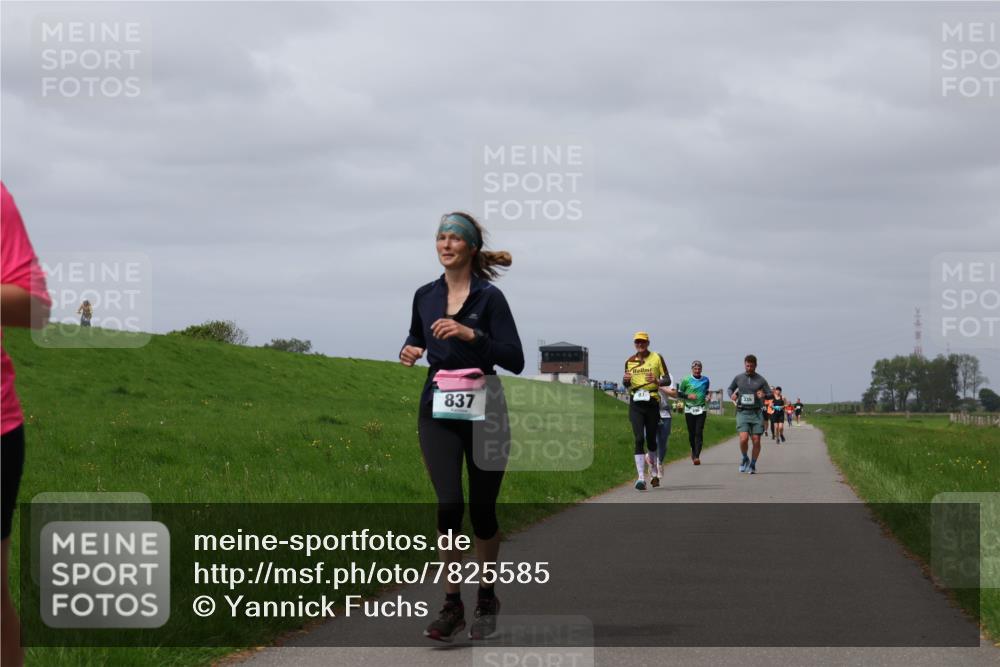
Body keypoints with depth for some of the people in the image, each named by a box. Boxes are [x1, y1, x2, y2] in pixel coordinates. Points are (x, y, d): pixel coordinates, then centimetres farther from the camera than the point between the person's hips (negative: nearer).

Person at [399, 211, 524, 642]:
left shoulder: (489, 297, -7)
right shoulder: (426, 296, 6)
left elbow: (515, 360, -11)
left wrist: (471, 334, -22)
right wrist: (410, 351, 1)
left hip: (483, 412, -2)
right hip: (438, 413, 2)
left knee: (482, 510, 5)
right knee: (449, 505, -12)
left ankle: (486, 598, 25)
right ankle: (451, 605, -4)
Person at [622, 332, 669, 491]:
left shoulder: (657, 358, 2)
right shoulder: (629, 361, 10)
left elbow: (667, 380, 0)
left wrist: (657, 380, -21)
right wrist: (625, 380, -5)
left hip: (652, 402, -1)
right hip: (635, 403, 1)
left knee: (651, 440, 8)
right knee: (639, 440, -11)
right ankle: (641, 478, -15)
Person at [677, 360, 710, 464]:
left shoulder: (705, 380, 8)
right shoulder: (686, 380, 0)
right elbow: (679, 393, 6)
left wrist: (707, 396, 4)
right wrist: (688, 396, -10)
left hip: (701, 410, 0)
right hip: (689, 409, 0)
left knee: (699, 433, -11)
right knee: (691, 433, 5)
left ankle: (697, 456, -16)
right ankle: (693, 451, 31)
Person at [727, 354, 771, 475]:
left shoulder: (761, 380, 3)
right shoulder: (738, 378, 6)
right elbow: (730, 389, 23)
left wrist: (763, 395, -16)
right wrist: (732, 395, 0)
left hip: (756, 413, 0)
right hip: (742, 413, 0)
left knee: (756, 441, -1)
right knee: (743, 438, -17)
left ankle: (753, 465, 17)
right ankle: (744, 458, 11)